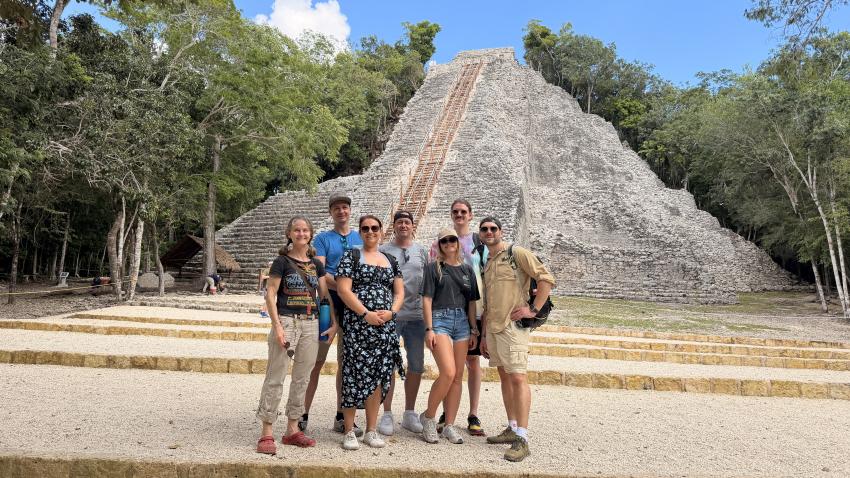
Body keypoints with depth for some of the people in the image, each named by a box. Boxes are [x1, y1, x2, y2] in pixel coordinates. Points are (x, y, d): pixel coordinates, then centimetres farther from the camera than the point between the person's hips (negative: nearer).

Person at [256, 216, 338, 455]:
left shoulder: (316, 264, 11)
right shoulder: (282, 261, -1)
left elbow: (325, 295, 12)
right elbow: (270, 294, -5)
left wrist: (334, 323, 3)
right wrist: (277, 326, -14)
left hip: (311, 323, 5)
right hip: (287, 321, -5)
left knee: (302, 378, 10)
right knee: (275, 377, -3)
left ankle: (292, 430, 21)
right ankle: (266, 433, 5)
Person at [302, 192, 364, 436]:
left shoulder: (361, 239, 14)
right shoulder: (323, 238, 4)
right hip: (328, 303, -3)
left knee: (346, 362, 10)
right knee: (317, 361, -2)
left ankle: (341, 417, 20)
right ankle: (304, 414, 9)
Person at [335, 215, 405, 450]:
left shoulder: (391, 261, 17)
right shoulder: (351, 257, 4)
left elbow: (400, 292, 14)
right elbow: (343, 289, -7)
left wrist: (391, 312, -6)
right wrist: (366, 313, -15)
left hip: (385, 326, 4)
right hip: (358, 324, -4)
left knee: (377, 377, 6)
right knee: (355, 375, -4)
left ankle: (371, 430, 17)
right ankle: (349, 432, 8)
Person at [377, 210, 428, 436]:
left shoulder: (422, 251, 12)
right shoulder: (383, 251, 4)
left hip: (417, 315, 3)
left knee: (416, 366, 9)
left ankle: (410, 413, 23)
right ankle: (387, 415, 13)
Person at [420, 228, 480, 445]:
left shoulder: (467, 269, 15)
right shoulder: (433, 268, 3)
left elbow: (471, 302, 15)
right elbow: (427, 299, -2)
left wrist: (474, 330, 11)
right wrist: (429, 329, -10)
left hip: (462, 321, 5)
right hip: (440, 319, -5)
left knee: (458, 376, 5)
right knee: (448, 373, -16)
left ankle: (449, 425, 15)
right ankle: (428, 417, 5)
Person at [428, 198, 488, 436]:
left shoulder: (481, 243, 5)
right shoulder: (440, 242, 7)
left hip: (475, 309, 0)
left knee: (474, 360, 5)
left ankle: (473, 416, 15)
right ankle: (446, 413, 20)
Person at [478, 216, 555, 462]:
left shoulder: (517, 253, -4)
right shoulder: (486, 263, 18)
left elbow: (547, 279, -9)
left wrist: (533, 309, -13)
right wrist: (484, 335, 18)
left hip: (513, 325, -8)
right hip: (492, 327, 8)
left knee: (518, 378, -10)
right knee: (504, 377, 13)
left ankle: (522, 439, -7)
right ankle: (512, 428, 23)